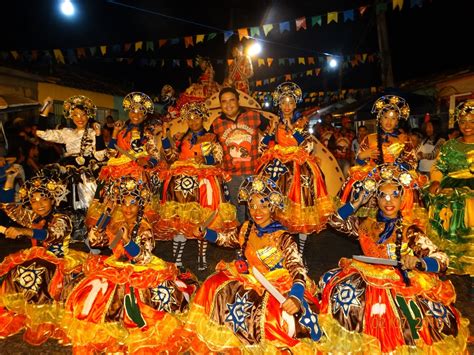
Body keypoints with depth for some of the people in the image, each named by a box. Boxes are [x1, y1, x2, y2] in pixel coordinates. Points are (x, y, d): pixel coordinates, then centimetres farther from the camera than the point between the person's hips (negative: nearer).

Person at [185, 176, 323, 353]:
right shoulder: (246, 228, 0)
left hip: (275, 285, -5)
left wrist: (295, 296, -43)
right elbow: (227, 239, 19)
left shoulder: (282, 238, -17)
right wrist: (204, 233, 6)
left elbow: (297, 268, -26)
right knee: (213, 287, -9)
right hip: (247, 278, 5)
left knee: (271, 312, -30)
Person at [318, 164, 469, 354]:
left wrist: (417, 263, -24)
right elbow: (335, 221, 13)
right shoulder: (367, 224, 8)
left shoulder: (410, 230, 0)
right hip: (368, 282, 2)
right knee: (343, 290, -21)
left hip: (400, 287, -2)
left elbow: (442, 259, -3)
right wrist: (357, 202, 4)